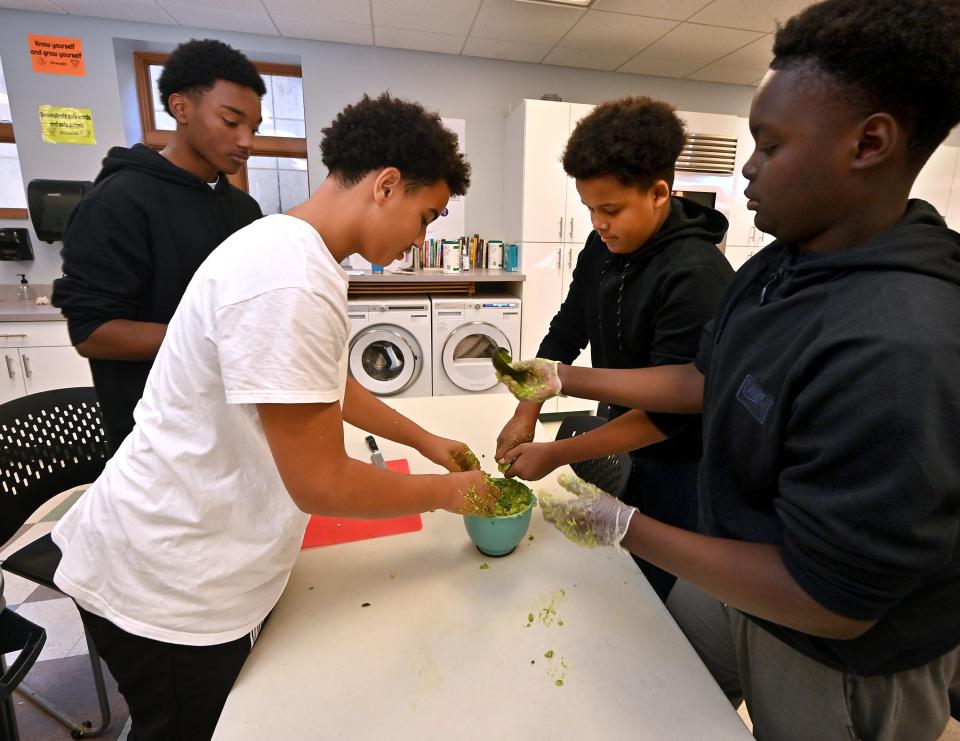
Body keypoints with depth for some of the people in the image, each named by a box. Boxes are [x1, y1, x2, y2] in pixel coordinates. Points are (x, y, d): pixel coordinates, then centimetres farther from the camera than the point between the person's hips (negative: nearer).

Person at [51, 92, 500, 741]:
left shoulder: (290, 251, 3)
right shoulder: (290, 283, -31)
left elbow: (328, 385, 14)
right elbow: (321, 484, -28)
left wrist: (425, 440, 13)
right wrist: (447, 492, -11)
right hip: (170, 593, -8)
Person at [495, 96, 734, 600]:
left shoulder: (697, 276, -27)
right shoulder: (604, 247, -5)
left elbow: (667, 412, -27)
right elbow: (566, 332, 1)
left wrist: (555, 455, -24)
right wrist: (525, 414, -8)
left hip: (678, 461, -6)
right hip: (623, 442, 6)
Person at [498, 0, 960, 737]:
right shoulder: (777, 268, -6)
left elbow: (829, 603, -30)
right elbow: (704, 381, 3)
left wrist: (625, 528, -23)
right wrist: (563, 379, 1)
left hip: (842, 661, -7)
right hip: (733, 579, 7)